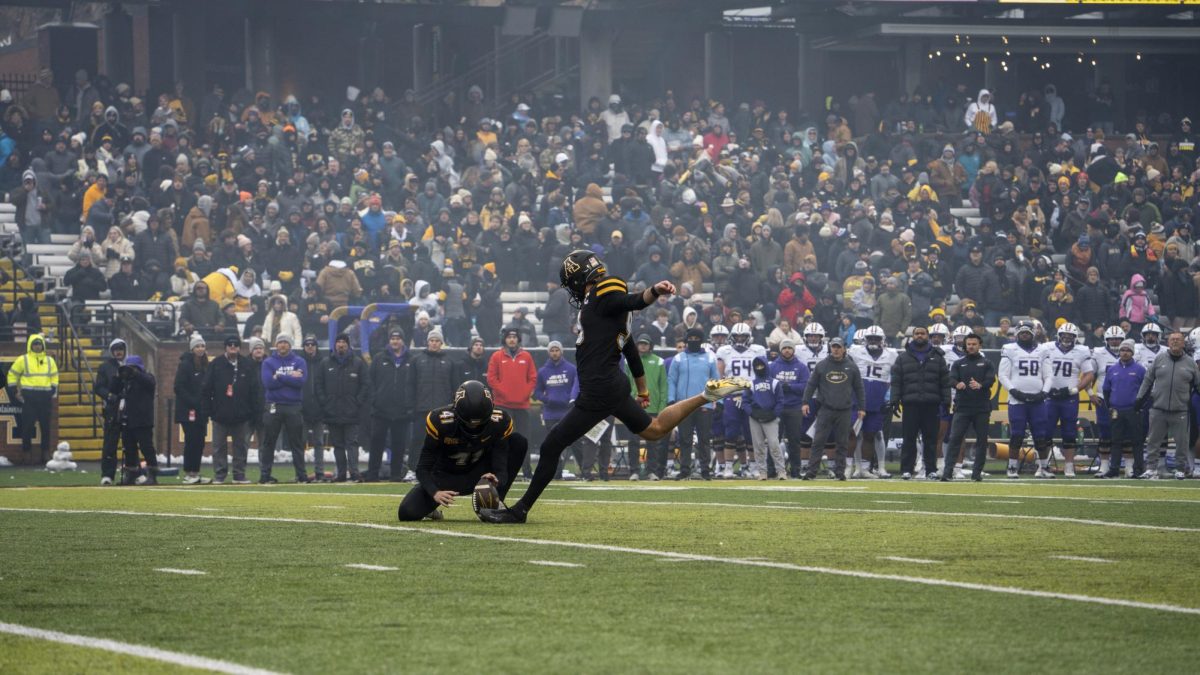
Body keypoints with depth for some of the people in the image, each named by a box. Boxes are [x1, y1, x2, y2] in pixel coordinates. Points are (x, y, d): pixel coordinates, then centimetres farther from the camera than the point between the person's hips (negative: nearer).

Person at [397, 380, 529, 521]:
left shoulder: (499, 423, -23)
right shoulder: (439, 421, -28)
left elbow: (501, 469, -21)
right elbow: (423, 469, -22)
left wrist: (496, 481, -46)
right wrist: (435, 493, -42)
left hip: (477, 474, 2)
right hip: (445, 477, -2)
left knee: (519, 442, -20)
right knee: (407, 513, -25)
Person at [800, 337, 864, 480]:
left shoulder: (851, 367, 6)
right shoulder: (822, 365, 5)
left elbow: (859, 388, 11)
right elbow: (811, 384, 8)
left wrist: (861, 408, 8)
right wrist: (806, 402, -2)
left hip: (844, 411, 1)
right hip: (825, 409, -1)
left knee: (842, 443, 4)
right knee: (818, 441, -6)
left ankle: (840, 471, 11)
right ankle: (811, 471, -5)